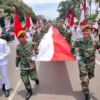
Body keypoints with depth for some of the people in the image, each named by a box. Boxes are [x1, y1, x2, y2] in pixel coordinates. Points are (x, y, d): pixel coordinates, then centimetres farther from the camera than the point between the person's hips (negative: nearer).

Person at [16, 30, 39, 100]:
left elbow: (36, 50, 6)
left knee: (33, 77, 7)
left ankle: (36, 79, 47)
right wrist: (17, 65, 7)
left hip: (31, 65, -1)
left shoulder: (31, 44, -10)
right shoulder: (18, 47, -8)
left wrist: (34, 56, -12)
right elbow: (18, 57, 3)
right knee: (25, 80, 1)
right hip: (23, 66, 1)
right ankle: (29, 92, 23)